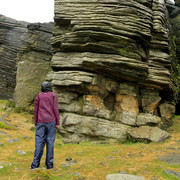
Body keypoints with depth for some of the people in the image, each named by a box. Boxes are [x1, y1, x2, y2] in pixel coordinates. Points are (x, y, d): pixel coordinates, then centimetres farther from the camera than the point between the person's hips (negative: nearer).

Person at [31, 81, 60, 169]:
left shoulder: (39, 96, 8)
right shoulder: (53, 95, 3)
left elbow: (35, 110, 7)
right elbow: (55, 109, -4)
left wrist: (35, 123, 14)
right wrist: (57, 122, 1)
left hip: (41, 122, 2)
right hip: (51, 121, -1)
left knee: (39, 142, 2)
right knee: (50, 142, 1)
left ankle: (35, 164, 0)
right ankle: (49, 163, 3)